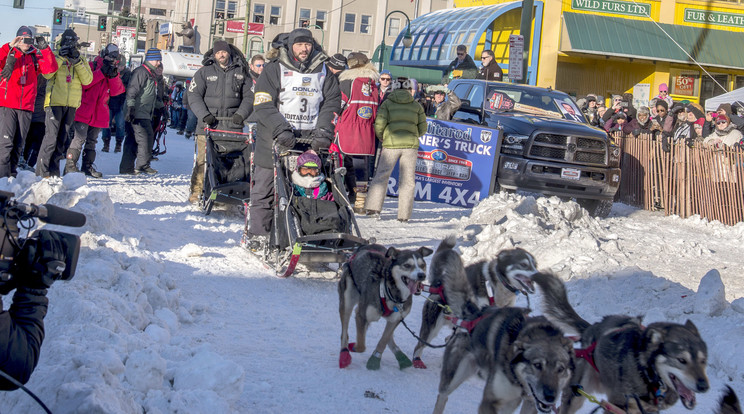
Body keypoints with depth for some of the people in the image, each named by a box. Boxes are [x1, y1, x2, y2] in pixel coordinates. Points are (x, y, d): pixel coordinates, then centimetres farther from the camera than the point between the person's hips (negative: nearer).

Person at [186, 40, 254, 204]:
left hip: (233, 125, 1)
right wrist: (204, 115, -8)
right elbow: (194, 96, 5)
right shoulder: (204, 72, 9)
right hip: (208, 123, 0)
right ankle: (197, 191, 2)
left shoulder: (241, 72, 12)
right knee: (203, 160, -5)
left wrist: (241, 114, -3)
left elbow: (249, 96, 12)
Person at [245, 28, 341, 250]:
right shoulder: (274, 70, 3)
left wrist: (323, 131, -8)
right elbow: (263, 106, -5)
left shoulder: (323, 72, 13)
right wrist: (281, 130, -18)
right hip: (275, 141, -2)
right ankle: (258, 235, 10)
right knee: (265, 189, 1)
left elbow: (331, 103, 8)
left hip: (310, 141, 2)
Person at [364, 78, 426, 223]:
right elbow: (422, 129, 10)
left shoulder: (387, 103, 5)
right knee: (408, 179, 5)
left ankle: (373, 207, -1)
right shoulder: (417, 106, 10)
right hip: (411, 145, 1)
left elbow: (379, 125, -4)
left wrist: (382, 138, 14)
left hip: (391, 144, -1)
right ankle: (404, 215, 2)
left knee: (382, 174, 8)